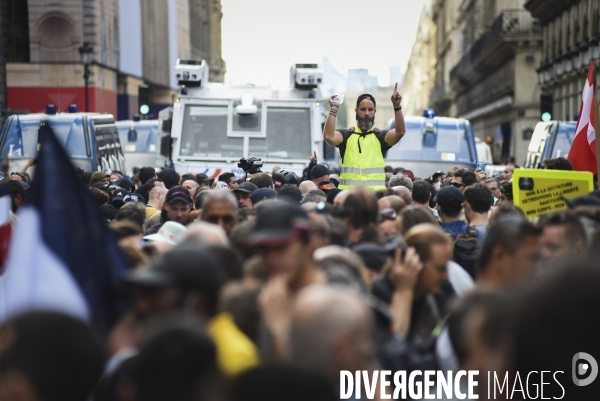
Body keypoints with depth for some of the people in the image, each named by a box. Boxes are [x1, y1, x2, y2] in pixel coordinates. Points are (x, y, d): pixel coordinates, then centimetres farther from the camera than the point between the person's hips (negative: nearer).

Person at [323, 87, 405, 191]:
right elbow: (328, 136, -11)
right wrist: (334, 109, -14)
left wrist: (397, 107, -23)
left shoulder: (380, 136, 9)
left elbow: (400, 132, -9)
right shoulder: (346, 135, 8)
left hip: (376, 193, 0)